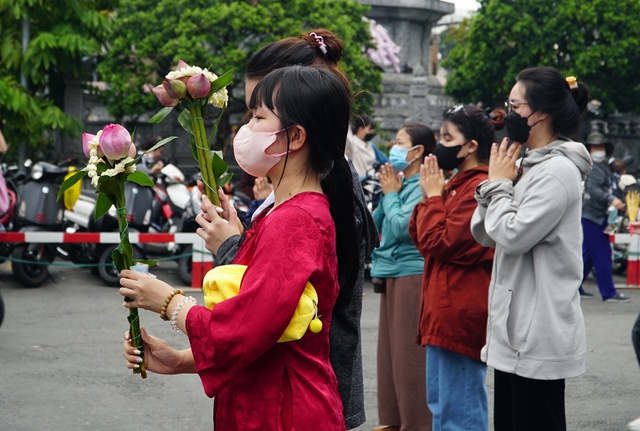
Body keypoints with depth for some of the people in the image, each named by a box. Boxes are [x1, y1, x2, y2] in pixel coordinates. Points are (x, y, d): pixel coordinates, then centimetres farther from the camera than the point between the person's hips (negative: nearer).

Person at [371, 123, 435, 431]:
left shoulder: (422, 186, -13)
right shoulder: (401, 182, 13)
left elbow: (401, 226, -20)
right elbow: (375, 223, 16)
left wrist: (390, 194, -6)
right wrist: (388, 192, 4)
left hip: (413, 275, -10)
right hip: (393, 273, 10)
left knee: (409, 352, -5)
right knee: (390, 348, 13)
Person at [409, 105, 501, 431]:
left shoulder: (479, 188, -17)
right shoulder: (458, 184, 15)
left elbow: (439, 242, -17)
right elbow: (418, 235, 13)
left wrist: (433, 196, -7)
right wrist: (430, 194, 1)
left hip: (462, 314, -11)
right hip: (445, 311, 11)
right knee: (440, 401, 18)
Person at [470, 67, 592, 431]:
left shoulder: (558, 171, -15)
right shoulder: (528, 165, 13)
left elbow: (512, 236, -21)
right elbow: (483, 234, 14)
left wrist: (499, 184, -7)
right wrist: (497, 183, 0)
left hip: (539, 335, -9)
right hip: (515, 331, 9)